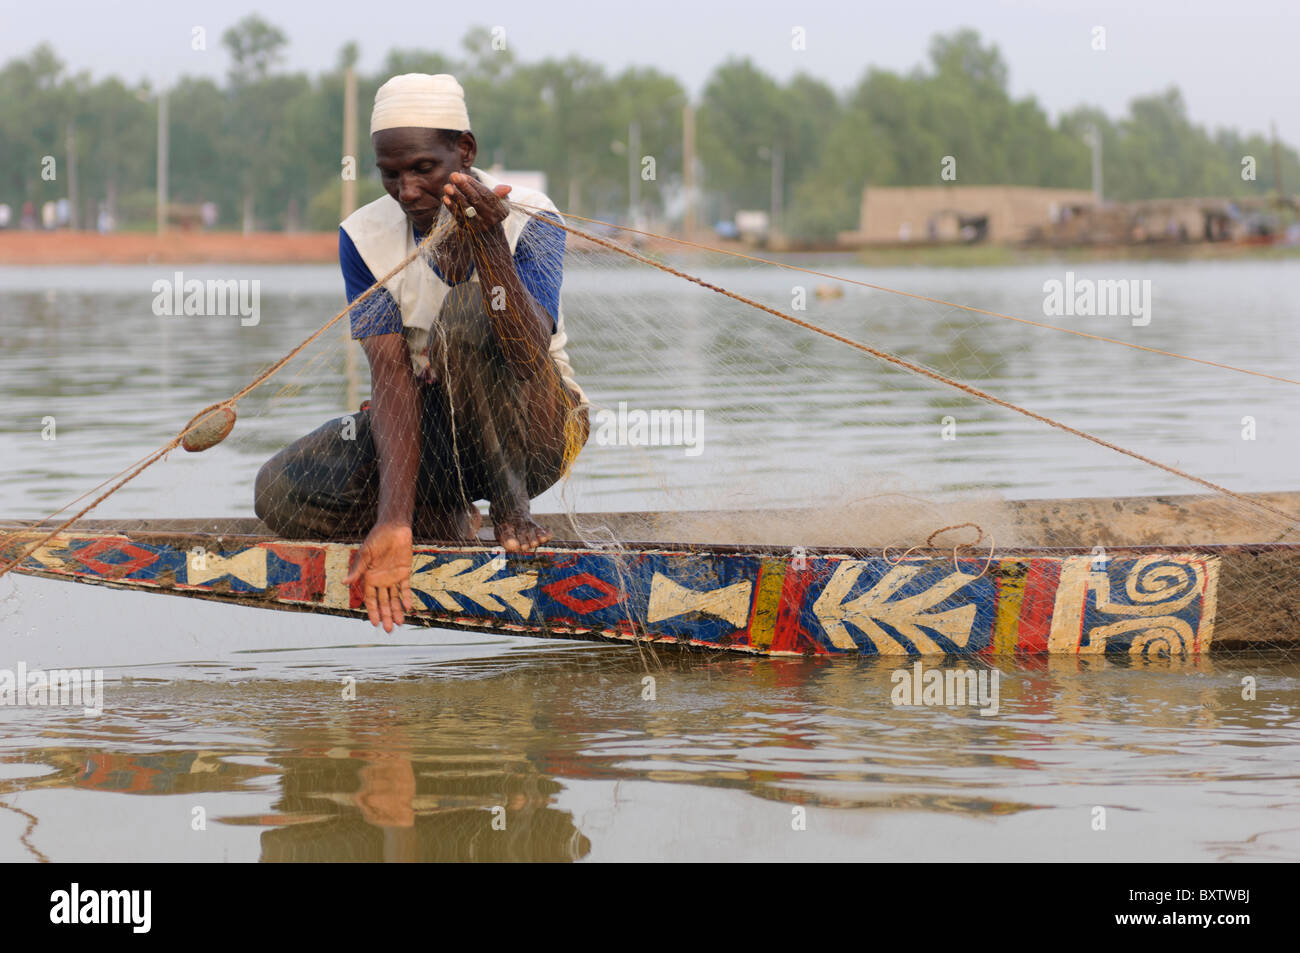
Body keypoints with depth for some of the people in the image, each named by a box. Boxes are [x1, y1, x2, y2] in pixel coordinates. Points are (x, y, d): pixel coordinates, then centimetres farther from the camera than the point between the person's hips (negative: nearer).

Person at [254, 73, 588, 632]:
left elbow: (529, 357, -32)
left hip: (535, 432, -3)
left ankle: (510, 506, -14)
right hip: (430, 435, 3)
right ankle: (446, 522, 2)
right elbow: (392, 379, -18)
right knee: (281, 494, -21)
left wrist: (487, 243, -45)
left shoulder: (529, 219, -14)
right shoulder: (366, 236, -7)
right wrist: (394, 519, -30)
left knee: (468, 309, -33)